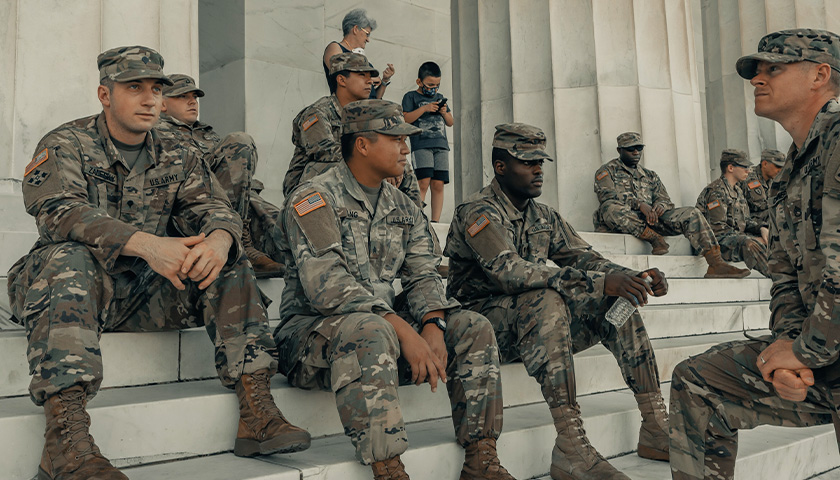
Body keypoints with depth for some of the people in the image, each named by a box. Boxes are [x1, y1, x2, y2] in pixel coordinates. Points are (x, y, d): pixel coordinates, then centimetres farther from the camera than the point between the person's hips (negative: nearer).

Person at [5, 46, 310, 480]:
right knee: (68, 258, -36)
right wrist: (145, 243, -37)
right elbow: (59, 211, -21)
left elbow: (213, 208, -1)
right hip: (78, 286, -4)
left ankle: (257, 412, -23)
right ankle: (66, 437, -47)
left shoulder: (176, 160, 12)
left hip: (147, 294, 4)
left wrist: (219, 238, -29)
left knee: (230, 265, -14)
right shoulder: (65, 146, -2)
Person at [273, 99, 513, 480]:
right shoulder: (314, 200, -9)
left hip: (386, 325, 7)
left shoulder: (404, 209, 14)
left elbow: (423, 276, 8)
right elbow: (327, 285, -22)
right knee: (369, 329, -39)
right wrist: (404, 331, -29)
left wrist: (433, 327, -15)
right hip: (312, 332, -7)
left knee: (474, 327, -7)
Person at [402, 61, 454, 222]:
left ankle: (435, 220, 0)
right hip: (421, 144, -5)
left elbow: (451, 123, 25)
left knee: (438, 184, -2)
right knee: (423, 183, -16)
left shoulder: (440, 98, 24)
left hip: (441, 145, 5)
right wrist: (424, 108, -10)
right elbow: (405, 119, -5)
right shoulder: (411, 97, 9)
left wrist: (444, 113, 5)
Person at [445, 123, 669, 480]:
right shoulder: (478, 213, -13)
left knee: (618, 299, -9)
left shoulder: (544, 216, 14)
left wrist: (635, 277, -13)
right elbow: (509, 271, -29)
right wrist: (598, 282, -35)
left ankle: (655, 426, -11)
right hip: (483, 322, -7)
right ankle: (570, 447, -40)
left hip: (538, 320, 8)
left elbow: (582, 257, 9)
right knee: (546, 300, -36)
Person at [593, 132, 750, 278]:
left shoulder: (649, 176, 28)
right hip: (624, 223, -4)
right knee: (611, 208, -40)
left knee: (691, 213, -15)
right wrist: (639, 204, -23)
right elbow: (608, 196, -8)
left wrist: (660, 206, -9)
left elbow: (667, 201, 19)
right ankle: (654, 238, -24)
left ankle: (716, 264, -27)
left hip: (650, 220, 5)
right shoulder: (607, 171, 12)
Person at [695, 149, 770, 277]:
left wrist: (761, 228, 0)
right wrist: (749, 238, -17)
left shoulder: (737, 190, 19)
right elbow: (718, 229, -20)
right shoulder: (716, 191, -13)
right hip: (720, 241, -10)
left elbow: (746, 220, 23)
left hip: (738, 236, 10)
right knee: (750, 245, -35)